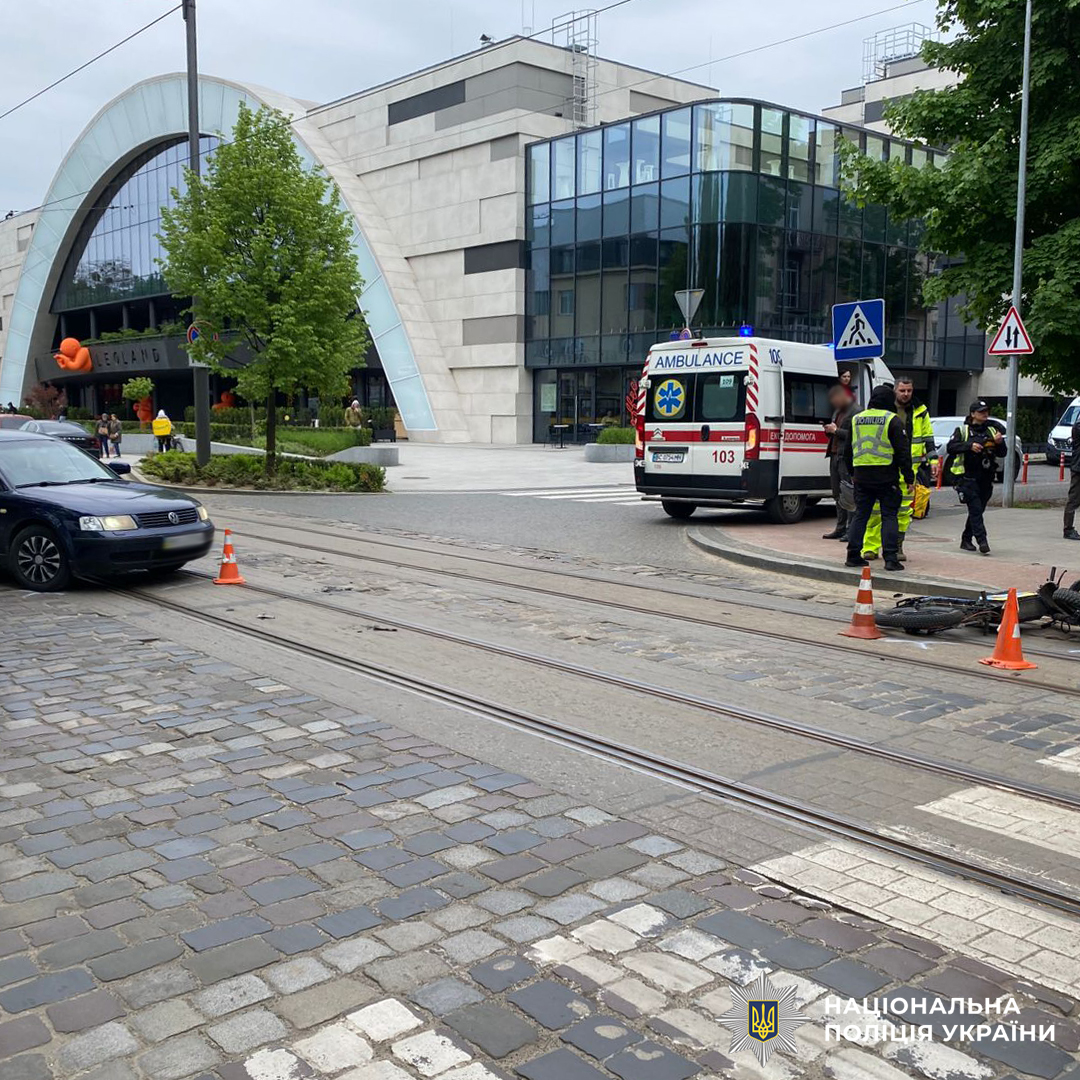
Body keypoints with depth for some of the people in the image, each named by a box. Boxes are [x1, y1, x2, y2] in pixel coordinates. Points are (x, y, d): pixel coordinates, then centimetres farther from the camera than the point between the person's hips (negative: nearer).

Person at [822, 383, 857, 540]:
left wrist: (836, 430, -14)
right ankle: (840, 528, 18)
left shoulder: (855, 411, -8)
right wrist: (829, 431, 10)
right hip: (834, 455, 9)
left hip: (846, 458, -9)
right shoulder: (837, 411, 22)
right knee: (837, 494, 11)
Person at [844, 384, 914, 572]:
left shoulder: (856, 419, 11)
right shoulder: (892, 419, -5)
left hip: (861, 476, 4)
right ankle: (891, 558, -4)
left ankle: (853, 555, 10)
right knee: (889, 516, 1)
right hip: (886, 477, -4)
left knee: (860, 515, 11)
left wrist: (853, 473, 28)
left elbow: (848, 451, 18)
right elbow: (903, 451, -7)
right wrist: (908, 477, -2)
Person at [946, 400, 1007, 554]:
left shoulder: (991, 431, 16)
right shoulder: (962, 430, 4)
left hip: (986, 479, 5)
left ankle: (966, 540, 21)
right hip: (967, 477, -5)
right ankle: (982, 541, -19)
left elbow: (1002, 453, 12)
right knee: (975, 509, -14)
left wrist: (1000, 442, -9)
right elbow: (951, 447, -10)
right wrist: (969, 446, -23)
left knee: (977, 510, 10)